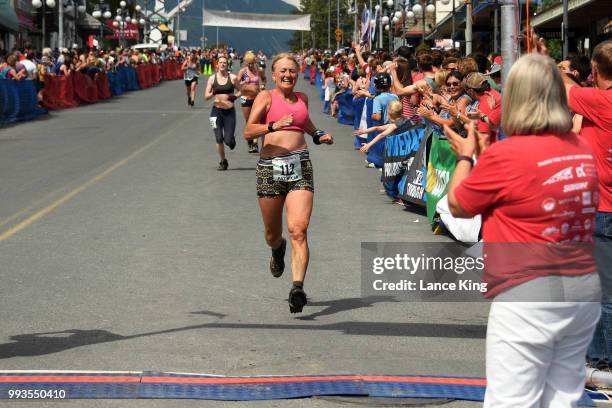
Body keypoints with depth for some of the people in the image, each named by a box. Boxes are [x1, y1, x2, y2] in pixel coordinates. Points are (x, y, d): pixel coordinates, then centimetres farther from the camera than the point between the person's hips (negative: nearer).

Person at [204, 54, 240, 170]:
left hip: (229, 111, -1)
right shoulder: (212, 78, 1)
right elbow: (206, 97, 1)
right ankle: (223, 162, 19)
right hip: (217, 111, 1)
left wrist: (235, 96, -10)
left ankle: (231, 140, 31)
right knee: (219, 139, -2)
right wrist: (213, 93, -20)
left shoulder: (233, 78, -2)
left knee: (228, 140, -8)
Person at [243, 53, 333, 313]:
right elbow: (248, 132, -9)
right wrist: (273, 126, -24)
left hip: (300, 167, 2)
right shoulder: (266, 97, 2)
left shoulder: (301, 98, 17)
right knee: (272, 234, 12)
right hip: (270, 167, -2)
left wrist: (318, 135, 23)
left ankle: (298, 287, -24)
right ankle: (278, 249, 49)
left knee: (299, 230, -16)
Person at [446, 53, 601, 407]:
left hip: (528, 296, -7)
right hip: (585, 288, 7)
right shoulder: (582, 149, 5)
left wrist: (466, 156, 16)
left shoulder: (505, 155, -14)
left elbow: (458, 206, 2)